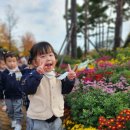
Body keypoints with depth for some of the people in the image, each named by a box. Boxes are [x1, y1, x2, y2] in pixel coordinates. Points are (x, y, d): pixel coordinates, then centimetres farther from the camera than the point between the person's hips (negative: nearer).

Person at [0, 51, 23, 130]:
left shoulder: (20, 71, -12)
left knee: (18, 111, 5)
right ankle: (13, 120, 40)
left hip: (18, 96, -3)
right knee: (10, 111, 19)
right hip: (8, 96, 3)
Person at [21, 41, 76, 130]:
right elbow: (27, 90, -29)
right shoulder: (34, 75, -14)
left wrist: (70, 80, -8)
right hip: (38, 120, -5)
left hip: (56, 118, 5)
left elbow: (65, 90, 10)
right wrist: (37, 74, -38)